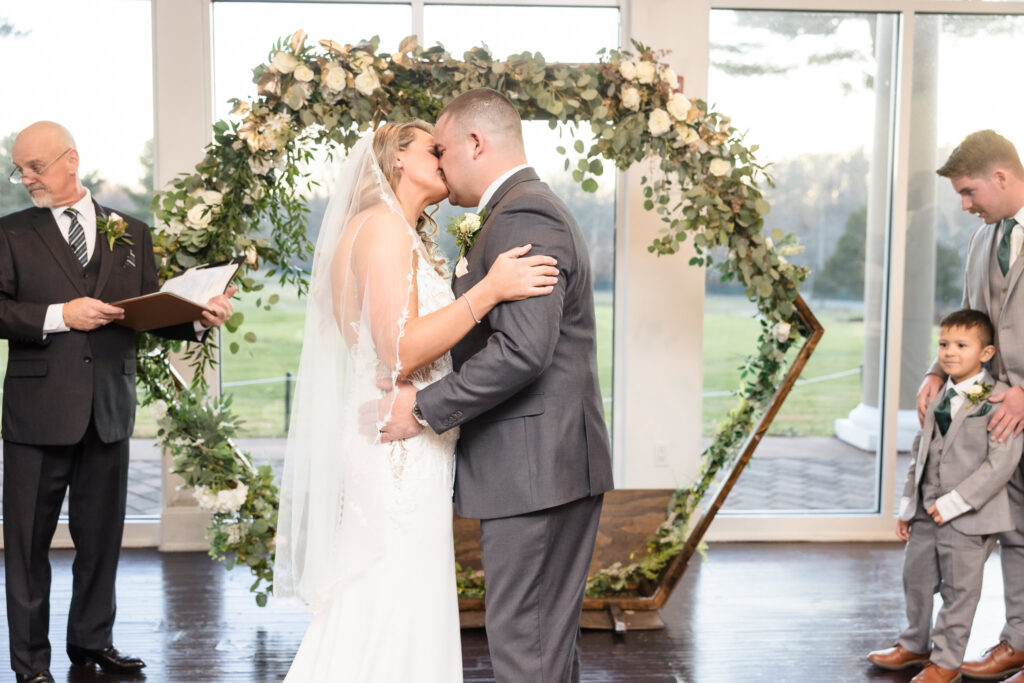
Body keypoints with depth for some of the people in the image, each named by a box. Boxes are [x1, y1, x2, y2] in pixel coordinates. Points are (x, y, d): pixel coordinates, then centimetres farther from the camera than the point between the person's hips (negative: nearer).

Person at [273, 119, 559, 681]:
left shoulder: (403, 234, 20)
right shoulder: (384, 228, -11)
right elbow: (400, 353, -20)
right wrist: (490, 289, -22)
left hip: (392, 449, 10)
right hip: (397, 450, -10)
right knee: (390, 622, -4)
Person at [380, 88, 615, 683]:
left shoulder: (522, 217, -14)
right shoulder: (538, 209, 20)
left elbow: (522, 349, -24)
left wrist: (425, 409, -18)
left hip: (534, 465, -10)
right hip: (559, 461, 10)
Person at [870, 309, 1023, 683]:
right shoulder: (937, 398, 8)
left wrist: (953, 503, -20)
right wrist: (907, 505, 13)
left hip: (969, 518, -7)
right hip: (926, 513, 7)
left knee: (958, 589, 4)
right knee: (916, 578, 17)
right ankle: (914, 645, 36)